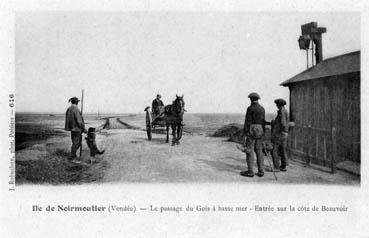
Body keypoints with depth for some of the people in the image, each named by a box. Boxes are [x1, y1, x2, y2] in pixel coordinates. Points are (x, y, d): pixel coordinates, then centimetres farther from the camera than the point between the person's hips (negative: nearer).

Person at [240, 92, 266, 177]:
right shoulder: (262, 109, 11)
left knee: (250, 150, -3)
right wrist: (263, 133, 17)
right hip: (260, 131, 6)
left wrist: (245, 132, -10)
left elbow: (247, 121, -12)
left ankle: (250, 171, -4)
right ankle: (261, 171, 7)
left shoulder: (250, 108, -9)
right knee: (259, 151, 8)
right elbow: (263, 122, 13)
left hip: (252, 130, -6)